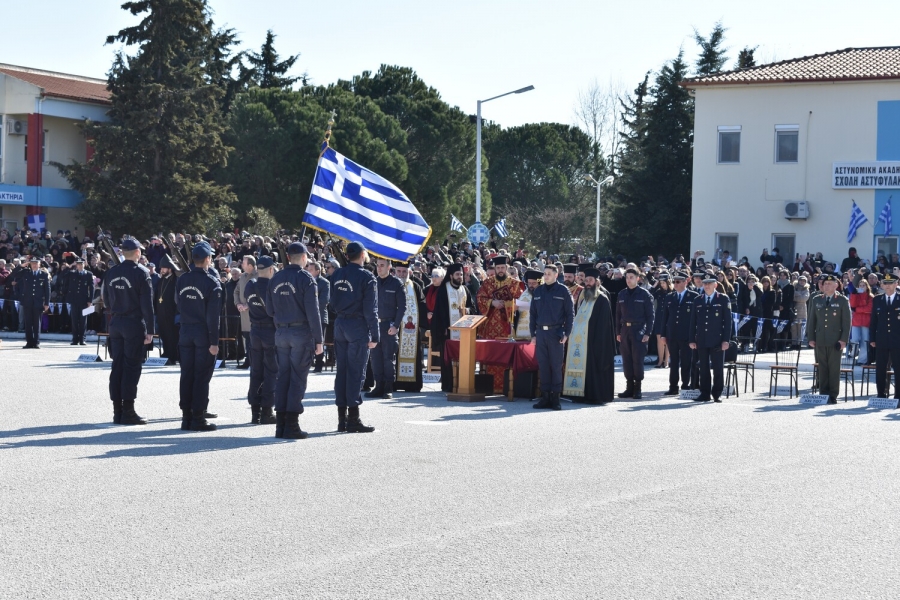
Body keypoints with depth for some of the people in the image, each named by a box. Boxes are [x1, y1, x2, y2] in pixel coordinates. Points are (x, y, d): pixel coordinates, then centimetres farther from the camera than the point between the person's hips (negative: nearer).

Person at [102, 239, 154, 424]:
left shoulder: (111, 273, 7)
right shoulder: (141, 273, -10)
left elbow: (106, 301, 13)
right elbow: (147, 304, -12)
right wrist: (150, 329, -10)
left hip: (115, 324, 5)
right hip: (134, 324, -5)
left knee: (117, 365, 8)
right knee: (132, 366, -4)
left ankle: (117, 411, 10)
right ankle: (128, 412, -5)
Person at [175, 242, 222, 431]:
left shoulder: (181, 280, 3)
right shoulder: (212, 283, -13)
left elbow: (178, 305, 11)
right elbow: (213, 315, -15)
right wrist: (214, 342, -13)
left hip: (185, 332, 5)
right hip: (203, 334, -5)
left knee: (186, 375, 9)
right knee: (202, 376, -1)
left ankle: (186, 417, 12)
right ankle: (198, 419, -1)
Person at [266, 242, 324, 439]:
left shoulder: (276, 279, 7)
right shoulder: (305, 279, -10)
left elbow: (269, 309, 12)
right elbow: (313, 312, -13)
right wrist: (318, 339, -9)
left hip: (281, 332, 5)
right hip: (302, 333, -5)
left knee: (283, 376, 9)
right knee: (298, 378, -1)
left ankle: (280, 425, 10)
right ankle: (291, 426, -2)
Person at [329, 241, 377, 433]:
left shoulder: (337, 275, 7)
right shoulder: (366, 277, -11)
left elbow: (332, 302, 12)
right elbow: (370, 309, -12)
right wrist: (375, 335, -9)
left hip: (340, 324, 6)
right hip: (358, 326, -6)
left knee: (341, 370, 9)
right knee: (356, 372, -4)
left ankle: (342, 418, 13)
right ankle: (353, 419, -4)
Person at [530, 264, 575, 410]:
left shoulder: (563, 291, 0)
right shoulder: (538, 291, 11)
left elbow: (570, 313, -1)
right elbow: (532, 313, 14)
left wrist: (566, 333, -8)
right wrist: (533, 334, 7)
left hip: (556, 332, -4)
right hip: (540, 332, 4)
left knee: (556, 365, -1)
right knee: (543, 365, 5)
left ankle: (555, 397, 4)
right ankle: (545, 397, 10)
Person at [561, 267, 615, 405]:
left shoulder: (602, 299, -4)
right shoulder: (582, 297, 18)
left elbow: (603, 324, -10)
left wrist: (598, 341, -17)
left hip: (593, 341, -7)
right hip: (579, 340, 7)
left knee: (594, 367, -6)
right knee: (580, 366, 3)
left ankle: (596, 396, -3)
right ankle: (581, 395, 7)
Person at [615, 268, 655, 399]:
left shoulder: (644, 294, -2)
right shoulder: (622, 294, 11)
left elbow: (650, 315, -2)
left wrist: (647, 333, -9)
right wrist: (618, 332, 9)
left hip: (638, 330, -4)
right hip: (625, 329, 4)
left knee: (637, 359, -5)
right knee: (626, 360, 4)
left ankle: (637, 388, 2)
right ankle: (629, 387, 10)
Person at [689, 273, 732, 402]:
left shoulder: (723, 299, 2)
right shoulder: (697, 300, 12)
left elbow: (727, 320, -1)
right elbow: (693, 321, 11)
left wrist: (726, 340, -9)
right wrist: (692, 339, 4)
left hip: (717, 340, -3)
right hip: (701, 340, 3)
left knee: (718, 368, 0)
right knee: (703, 368, 5)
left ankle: (717, 394, 7)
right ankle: (705, 393, 10)